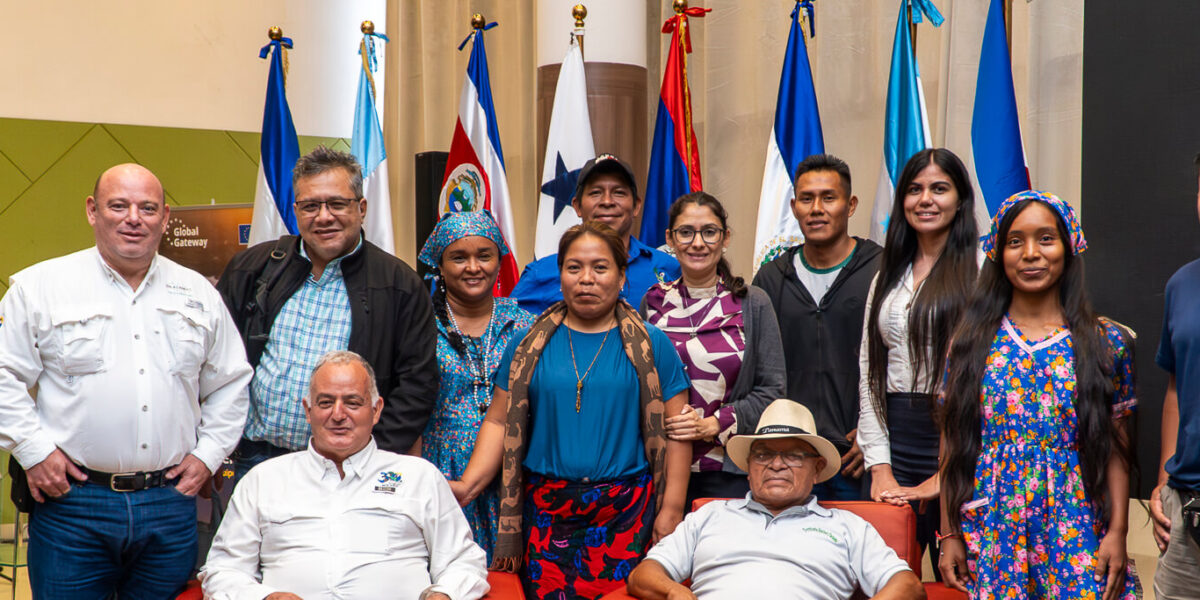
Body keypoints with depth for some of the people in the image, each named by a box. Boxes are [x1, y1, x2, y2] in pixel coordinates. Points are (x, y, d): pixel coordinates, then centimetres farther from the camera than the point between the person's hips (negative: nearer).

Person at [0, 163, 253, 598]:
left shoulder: (198, 293, 10)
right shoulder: (41, 285, 1)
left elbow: (231, 382, 15)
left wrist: (208, 452, 7)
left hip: (172, 503, 3)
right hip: (71, 503, -2)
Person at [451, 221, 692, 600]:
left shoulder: (650, 346, 5)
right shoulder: (529, 345, 9)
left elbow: (673, 432, 3)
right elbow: (500, 423, 7)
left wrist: (672, 509, -3)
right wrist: (469, 484, -6)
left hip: (626, 511, -1)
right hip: (545, 510, 1)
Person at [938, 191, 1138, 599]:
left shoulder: (1105, 343, 1)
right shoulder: (970, 343, 2)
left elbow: (1115, 447, 3)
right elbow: (952, 443, 4)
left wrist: (1117, 532, -3)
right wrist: (949, 535, 2)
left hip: (1079, 539, 0)